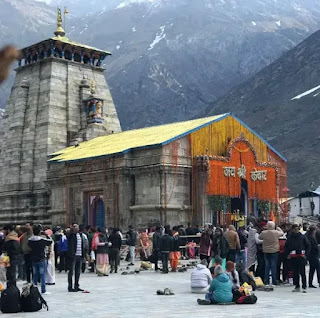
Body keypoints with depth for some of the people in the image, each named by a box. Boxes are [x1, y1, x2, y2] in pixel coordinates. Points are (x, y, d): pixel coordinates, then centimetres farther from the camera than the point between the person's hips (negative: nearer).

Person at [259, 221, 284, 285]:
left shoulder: (263, 233, -7)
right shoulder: (276, 232, -12)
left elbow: (259, 238, 12)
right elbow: (282, 233, 8)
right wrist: (278, 228, 23)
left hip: (266, 252, 2)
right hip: (274, 251, -2)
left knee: (267, 266, 9)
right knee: (273, 266, 3)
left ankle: (266, 281, 10)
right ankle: (274, 281, 6)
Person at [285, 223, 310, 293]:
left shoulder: (303, 237, 1)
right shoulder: (290, 238, 5)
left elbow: (308, 245, 6)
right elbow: (286, 247, 14)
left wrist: (305, 254, -1)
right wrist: (287, 254, 4)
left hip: (301, 257, -2)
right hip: (293, 257, 2)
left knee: (302, 272, -5)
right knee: (295, 273, 7)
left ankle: (304, 287, 0)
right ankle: (297, 286, 15)